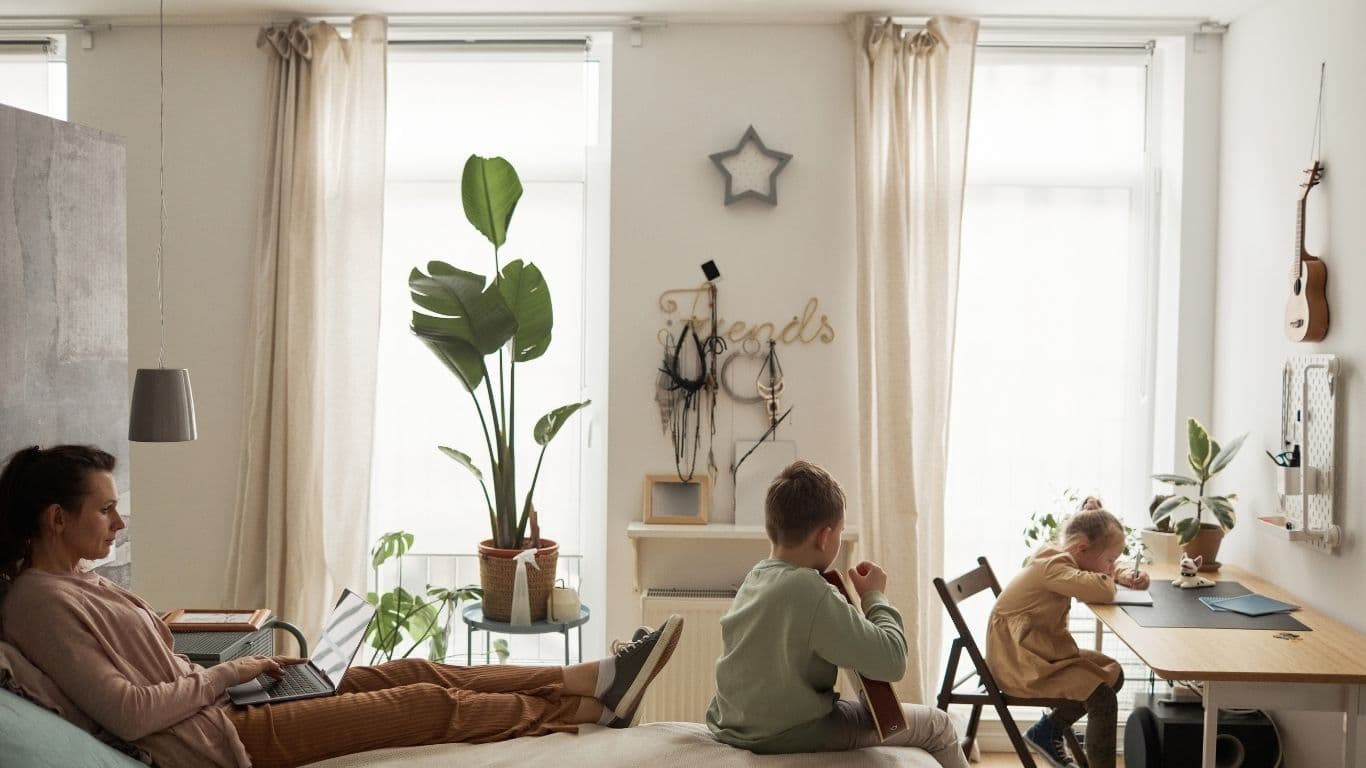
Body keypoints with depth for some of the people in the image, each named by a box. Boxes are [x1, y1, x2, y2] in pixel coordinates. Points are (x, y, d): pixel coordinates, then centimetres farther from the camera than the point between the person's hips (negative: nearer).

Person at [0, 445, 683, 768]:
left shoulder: (74, 579, 12)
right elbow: (126, 712, -23)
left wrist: (231, 669, 7)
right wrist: (225, 675, -12)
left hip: (210, 707, 10)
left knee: (416, 673, 4)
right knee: (432, 705, -7)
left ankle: (592, 678, 7)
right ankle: (593, 707, 6)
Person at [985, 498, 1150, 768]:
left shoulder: (1061, 561, 7)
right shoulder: (1051, 566, -23)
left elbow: (1110, 571, 23)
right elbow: (1104, 591, -37)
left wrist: (1125, 575, -2)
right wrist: (1108, 576, -11)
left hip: (1043, 651, 11)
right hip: (1018, 664, -11)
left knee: (1112, 673, 13)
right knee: (1101, 696, -18)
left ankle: (1047, 731, 18)